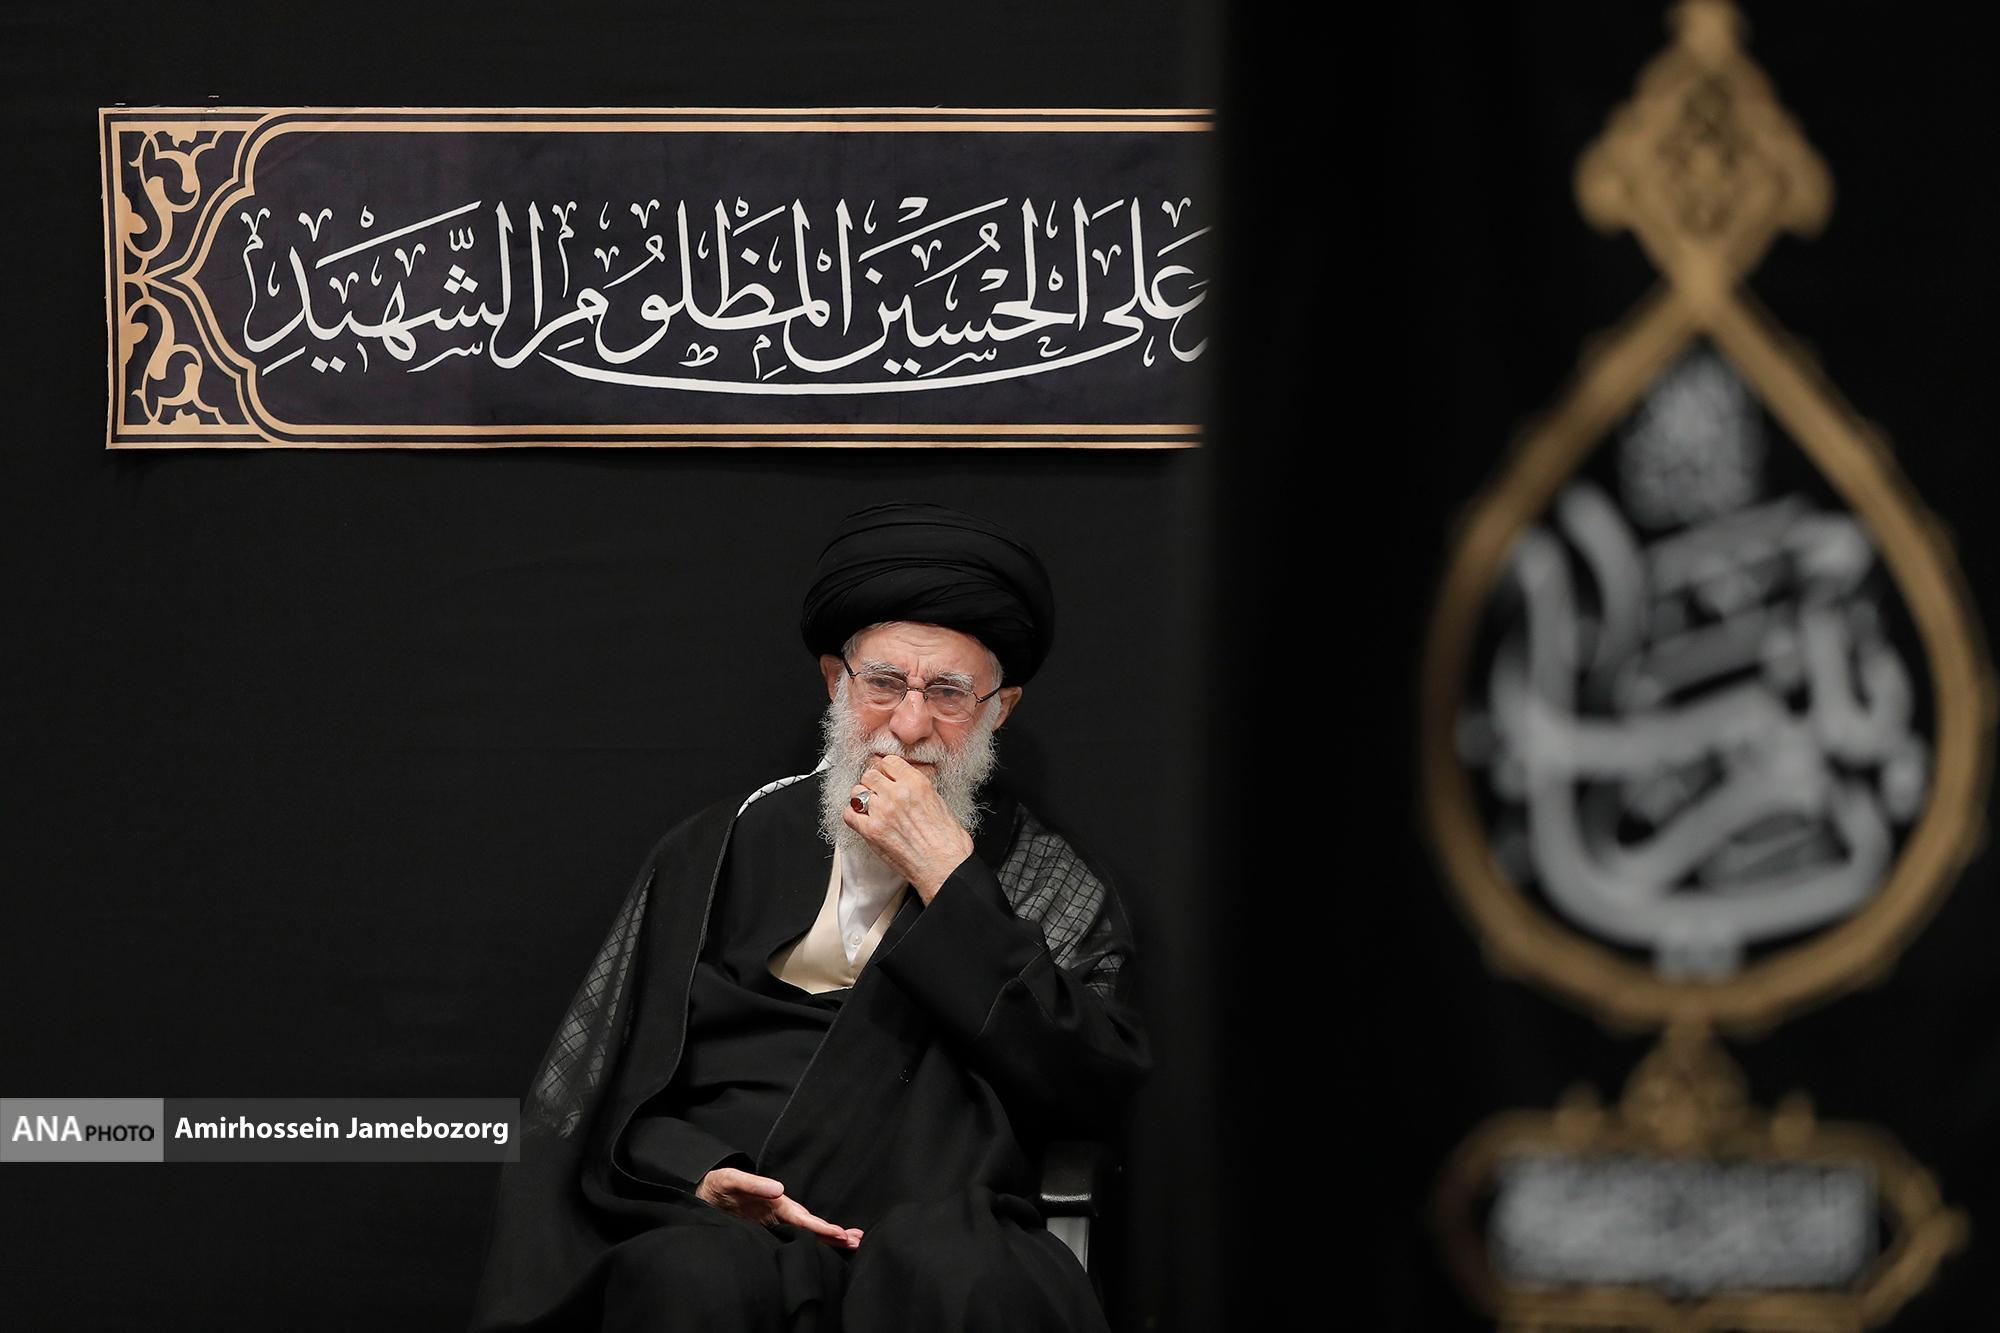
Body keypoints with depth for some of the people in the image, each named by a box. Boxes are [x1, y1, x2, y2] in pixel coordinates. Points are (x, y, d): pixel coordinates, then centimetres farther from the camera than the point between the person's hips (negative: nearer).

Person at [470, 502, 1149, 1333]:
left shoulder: (1046, 882, 17)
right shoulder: (721, 851, 19)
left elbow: (1096, 1092, -1)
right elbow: (599, 1094, 15)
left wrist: (948, 878, 0)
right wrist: (700, 1176, -8)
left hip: (941, 1228, -1)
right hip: (721, 1231, 1)